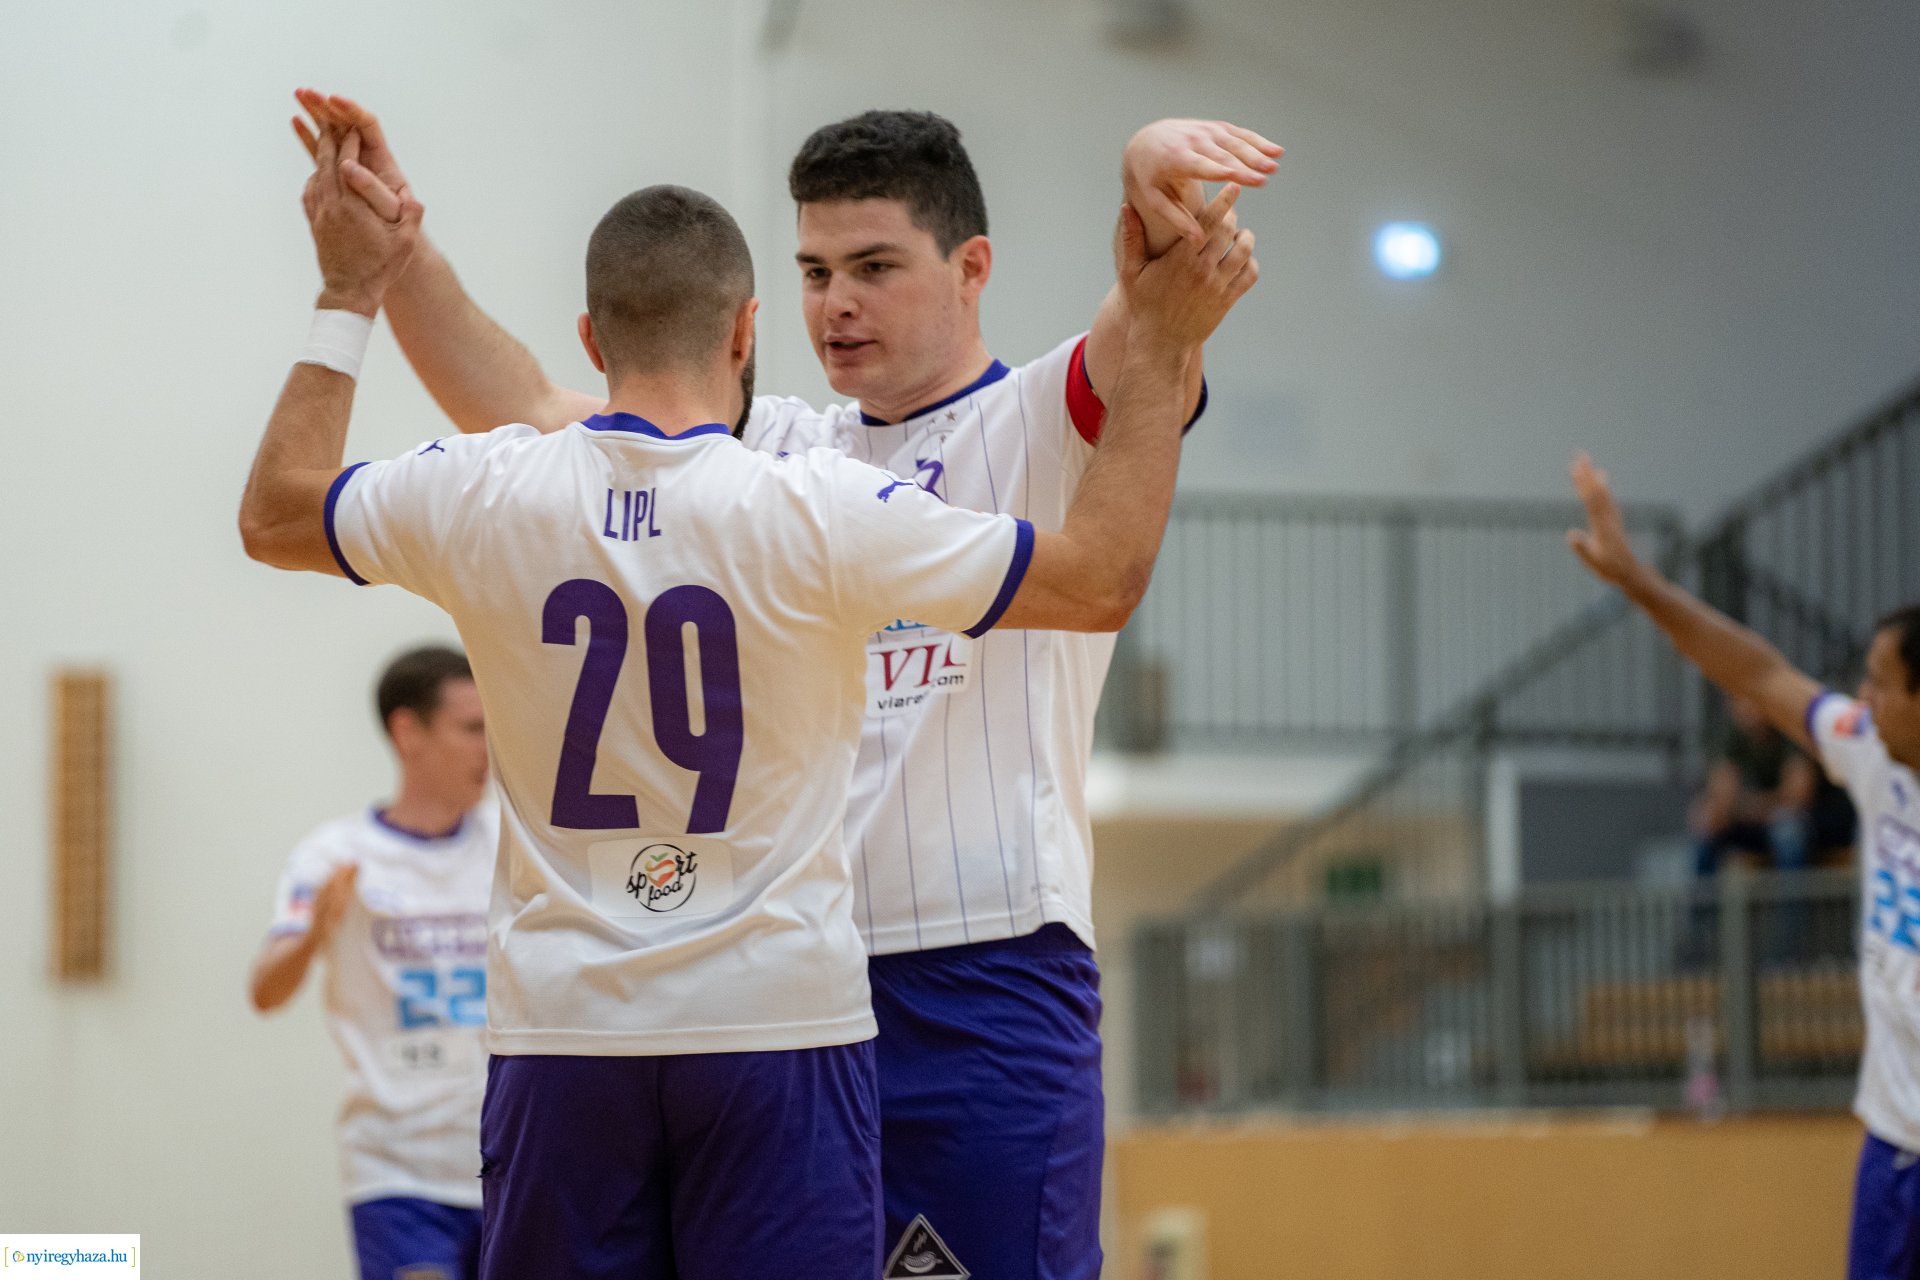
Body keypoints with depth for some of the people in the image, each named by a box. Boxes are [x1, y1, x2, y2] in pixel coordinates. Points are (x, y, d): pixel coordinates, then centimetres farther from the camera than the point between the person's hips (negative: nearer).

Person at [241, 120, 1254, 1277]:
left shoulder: (486, 498, -1)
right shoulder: (818, 513, -9)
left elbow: (275, 514, 19)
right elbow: (1101, 581, -2)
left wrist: (349, 299, 27)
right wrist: (1161, 343, 4)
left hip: (560, 1032, 3)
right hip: (778, 1021, -3)